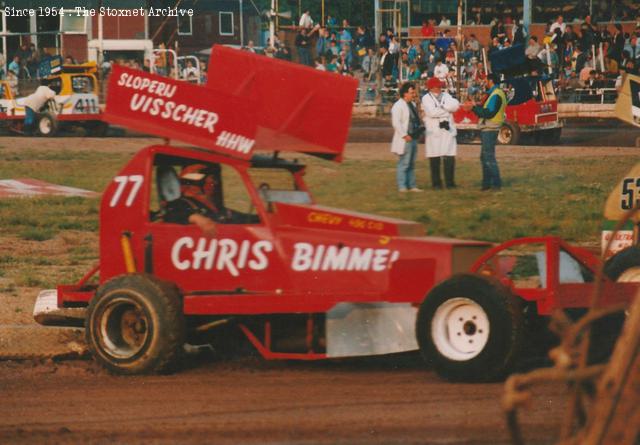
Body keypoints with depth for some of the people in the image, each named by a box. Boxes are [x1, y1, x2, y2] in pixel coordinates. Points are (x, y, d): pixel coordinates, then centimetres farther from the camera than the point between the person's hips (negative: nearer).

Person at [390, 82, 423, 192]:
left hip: (413, 139, 9)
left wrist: (419, 129, 9)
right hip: (405, 140, -9)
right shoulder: (398, 106, -12)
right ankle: (402, 187, -6)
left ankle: (411, 186, 18)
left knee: (411, 164, 13)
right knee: (404, 164, -8)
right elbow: (396, 122, -19)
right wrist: (404, 135, -20)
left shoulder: (412, 105, 16)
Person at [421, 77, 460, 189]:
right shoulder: (426, 98, 2)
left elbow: (455, 106, -2)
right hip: (433, 132, -3)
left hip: (448, 130, 3)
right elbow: (431, 112, -13)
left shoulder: (446, 96, 15)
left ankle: (450, 182, 2)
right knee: (434, 159, -1)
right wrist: (447, 110, -3)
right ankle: (436, 183, 6)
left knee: (450, 158, -4)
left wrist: (441, 107, -11)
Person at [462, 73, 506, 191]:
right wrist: (474, 107, 12)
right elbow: (487, 111, 19)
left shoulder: (496, 95, -16)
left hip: (490, 130, -11)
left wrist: (474, 107, -16)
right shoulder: (496, 93, 17)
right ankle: (487, 183, 18)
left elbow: (489, 113, -22)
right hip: (487, 129, 11)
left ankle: (496, 183, -7)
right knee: (484, 157, 14)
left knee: (489, 157, -9)